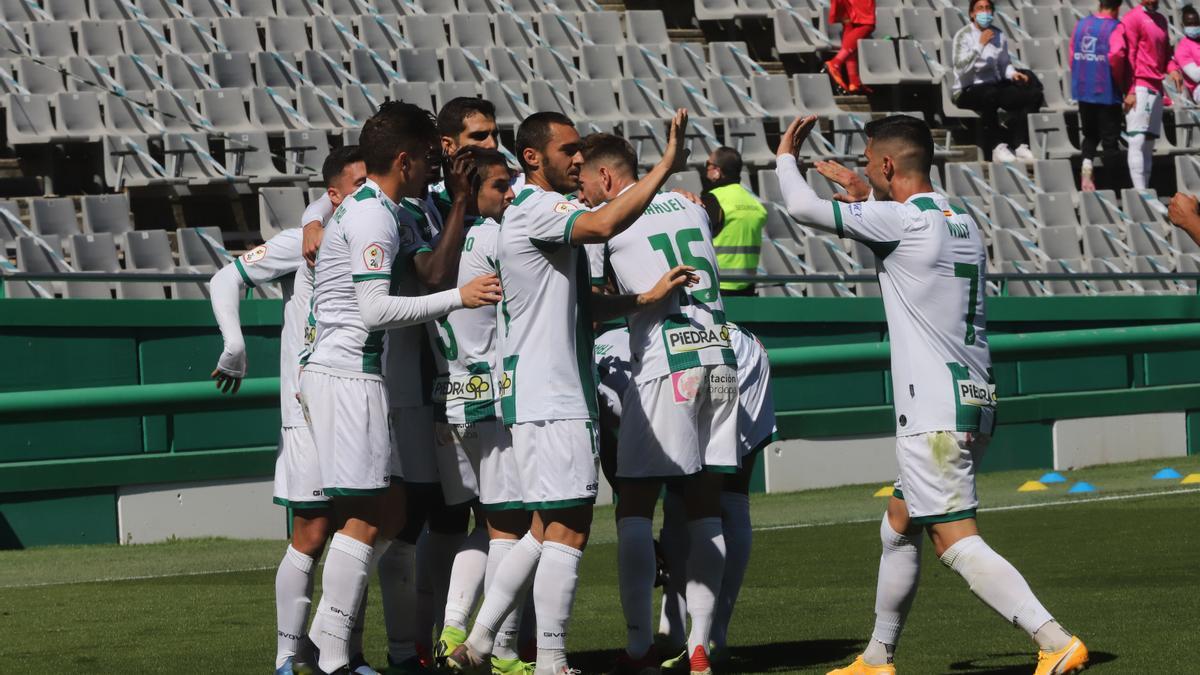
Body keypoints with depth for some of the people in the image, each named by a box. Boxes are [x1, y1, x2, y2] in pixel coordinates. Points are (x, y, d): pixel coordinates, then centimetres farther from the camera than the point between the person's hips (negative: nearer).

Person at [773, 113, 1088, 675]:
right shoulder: (963, 223, 14)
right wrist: (866, 202, 39)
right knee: (897, 528, 20)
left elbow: (803, 208, -14)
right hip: (974, 402, 9)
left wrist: (785, 157, 5)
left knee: (955, 542, -12)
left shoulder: (901, 220, -12)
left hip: (935, 413, -9)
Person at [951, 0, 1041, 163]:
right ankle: (997, 146, -29)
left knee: (1034, 94, -15)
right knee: (990, 95, -40)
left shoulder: (999, 35, 12)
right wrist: (980, 44, -22)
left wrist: (1012, 73, -1)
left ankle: (1019, 144, -18)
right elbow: (960, 67, -18)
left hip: (995, 86, 6)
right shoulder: (963, 35, -5)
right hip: (967, 91, -6)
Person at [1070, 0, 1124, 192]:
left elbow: (1072, 56, 7)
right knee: (1110, 139, 3)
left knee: (1090, 134, 18)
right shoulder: (1115, 27, -11)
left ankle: (1086, 162, -5)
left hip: (1083, 90, 5)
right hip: (1107, 91, -5)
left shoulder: (1081, 24, 6)